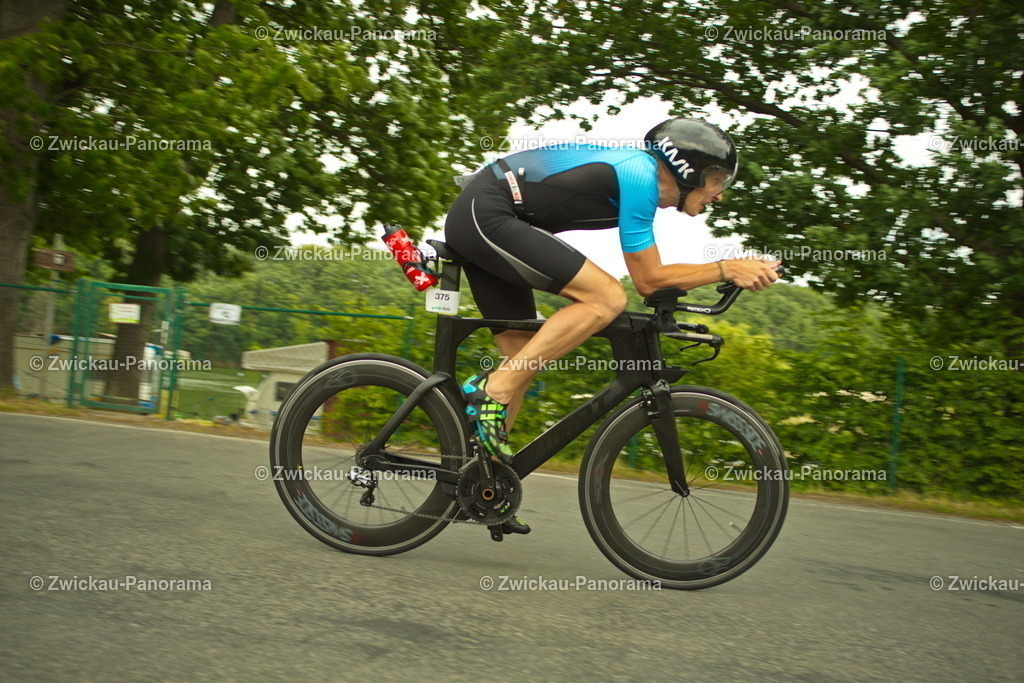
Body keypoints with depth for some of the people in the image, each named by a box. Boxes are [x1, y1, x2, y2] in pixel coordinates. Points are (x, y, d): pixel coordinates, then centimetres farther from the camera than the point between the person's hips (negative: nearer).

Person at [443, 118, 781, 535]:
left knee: (522, 355, 11)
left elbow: (649, 274, 19)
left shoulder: (635, 169, 16)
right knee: (607, 299, -18)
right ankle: (492, 389, -15)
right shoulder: (641, 175, -12)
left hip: (471, 220, 10)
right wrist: (728, 269, -7)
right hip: (486, 215, -10)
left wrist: (737, 270, 15)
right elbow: (648, 280, -11)